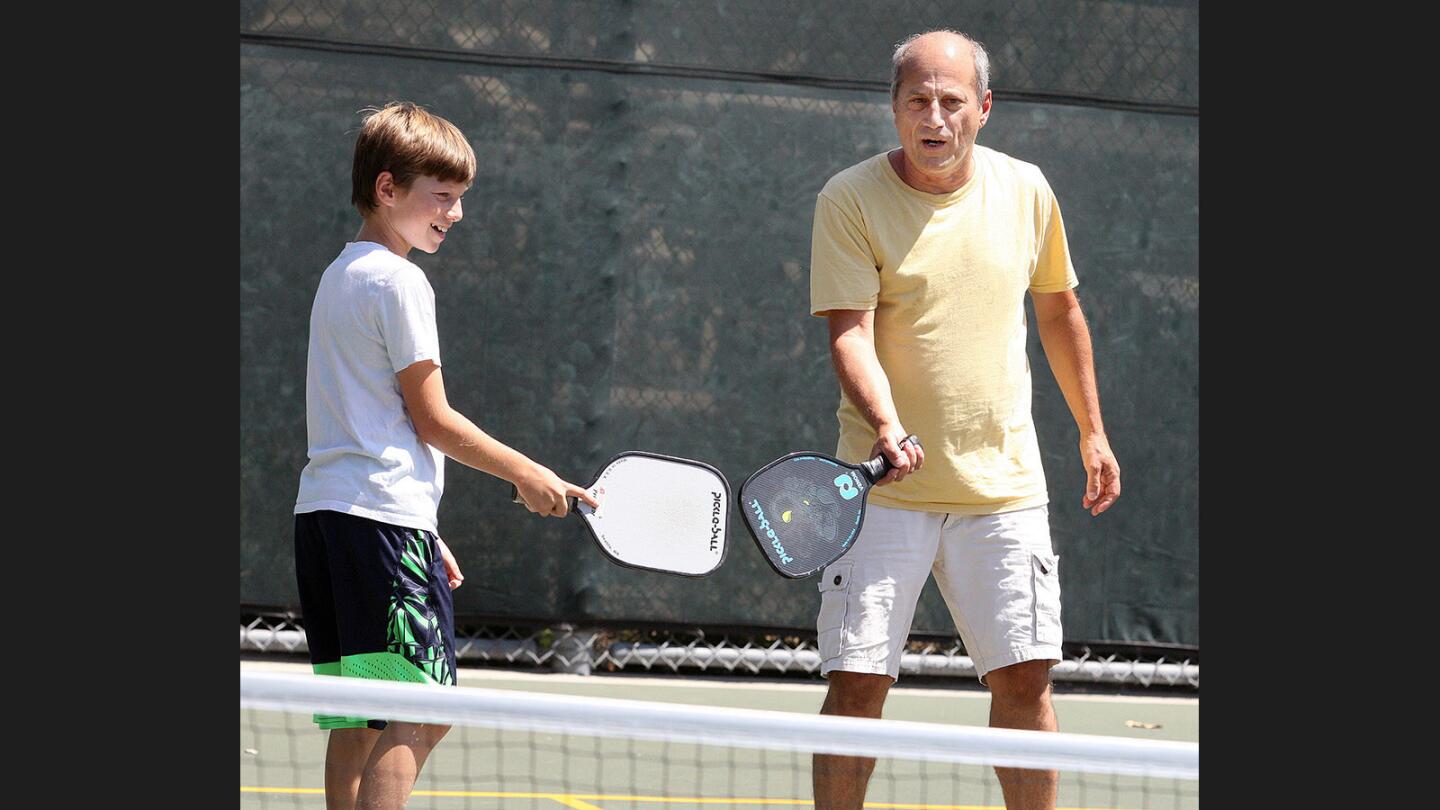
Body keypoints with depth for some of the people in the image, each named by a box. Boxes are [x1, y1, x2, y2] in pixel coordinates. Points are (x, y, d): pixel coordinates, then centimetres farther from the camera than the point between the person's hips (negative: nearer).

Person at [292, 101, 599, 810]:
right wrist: (528, 475, 3)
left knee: (357, 722, 8)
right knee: (419, 715, -13)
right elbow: (431, 419, -8)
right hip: (380, 517, -10)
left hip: (322, 512, 10)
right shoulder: (399, 281, -8)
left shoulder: (338, 276, 20)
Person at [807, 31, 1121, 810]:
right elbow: (850, 334, -14)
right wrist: (887, 427, -31)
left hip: (1003, 483, 3)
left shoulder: (1025, 190, 4)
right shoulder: (849, 201, -7)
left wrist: (1091, 431, 20)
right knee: (857, 681, -5)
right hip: (887, 485, -3)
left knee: (1024, 675, 1)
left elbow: (1058, 309, 18)